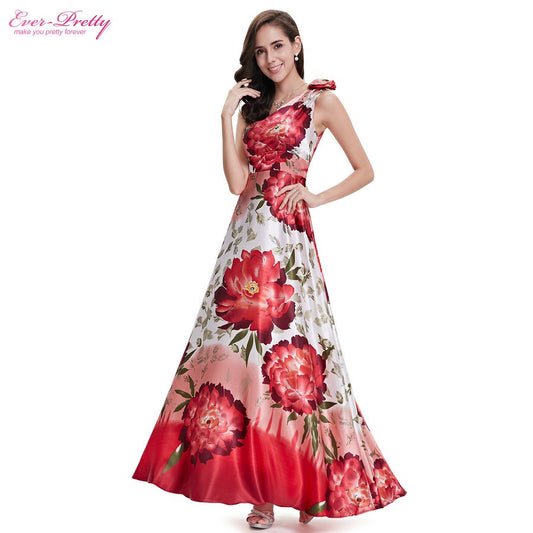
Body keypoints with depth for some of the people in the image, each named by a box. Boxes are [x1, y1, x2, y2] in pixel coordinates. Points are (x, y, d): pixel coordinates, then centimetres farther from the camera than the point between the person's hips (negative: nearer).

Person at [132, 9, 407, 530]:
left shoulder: (321, 101, 4)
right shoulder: (252, 105, 17)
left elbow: (364, 171, 5)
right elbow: (237, 181, 4)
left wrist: (316, 198, -5)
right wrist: (227, 116, 0)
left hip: (286, 236, -5)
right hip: (245, 232, 6)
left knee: (279, 349, -5)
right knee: (238, 345, 2)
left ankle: (272, 488, 10)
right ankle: (258, 484, 14)